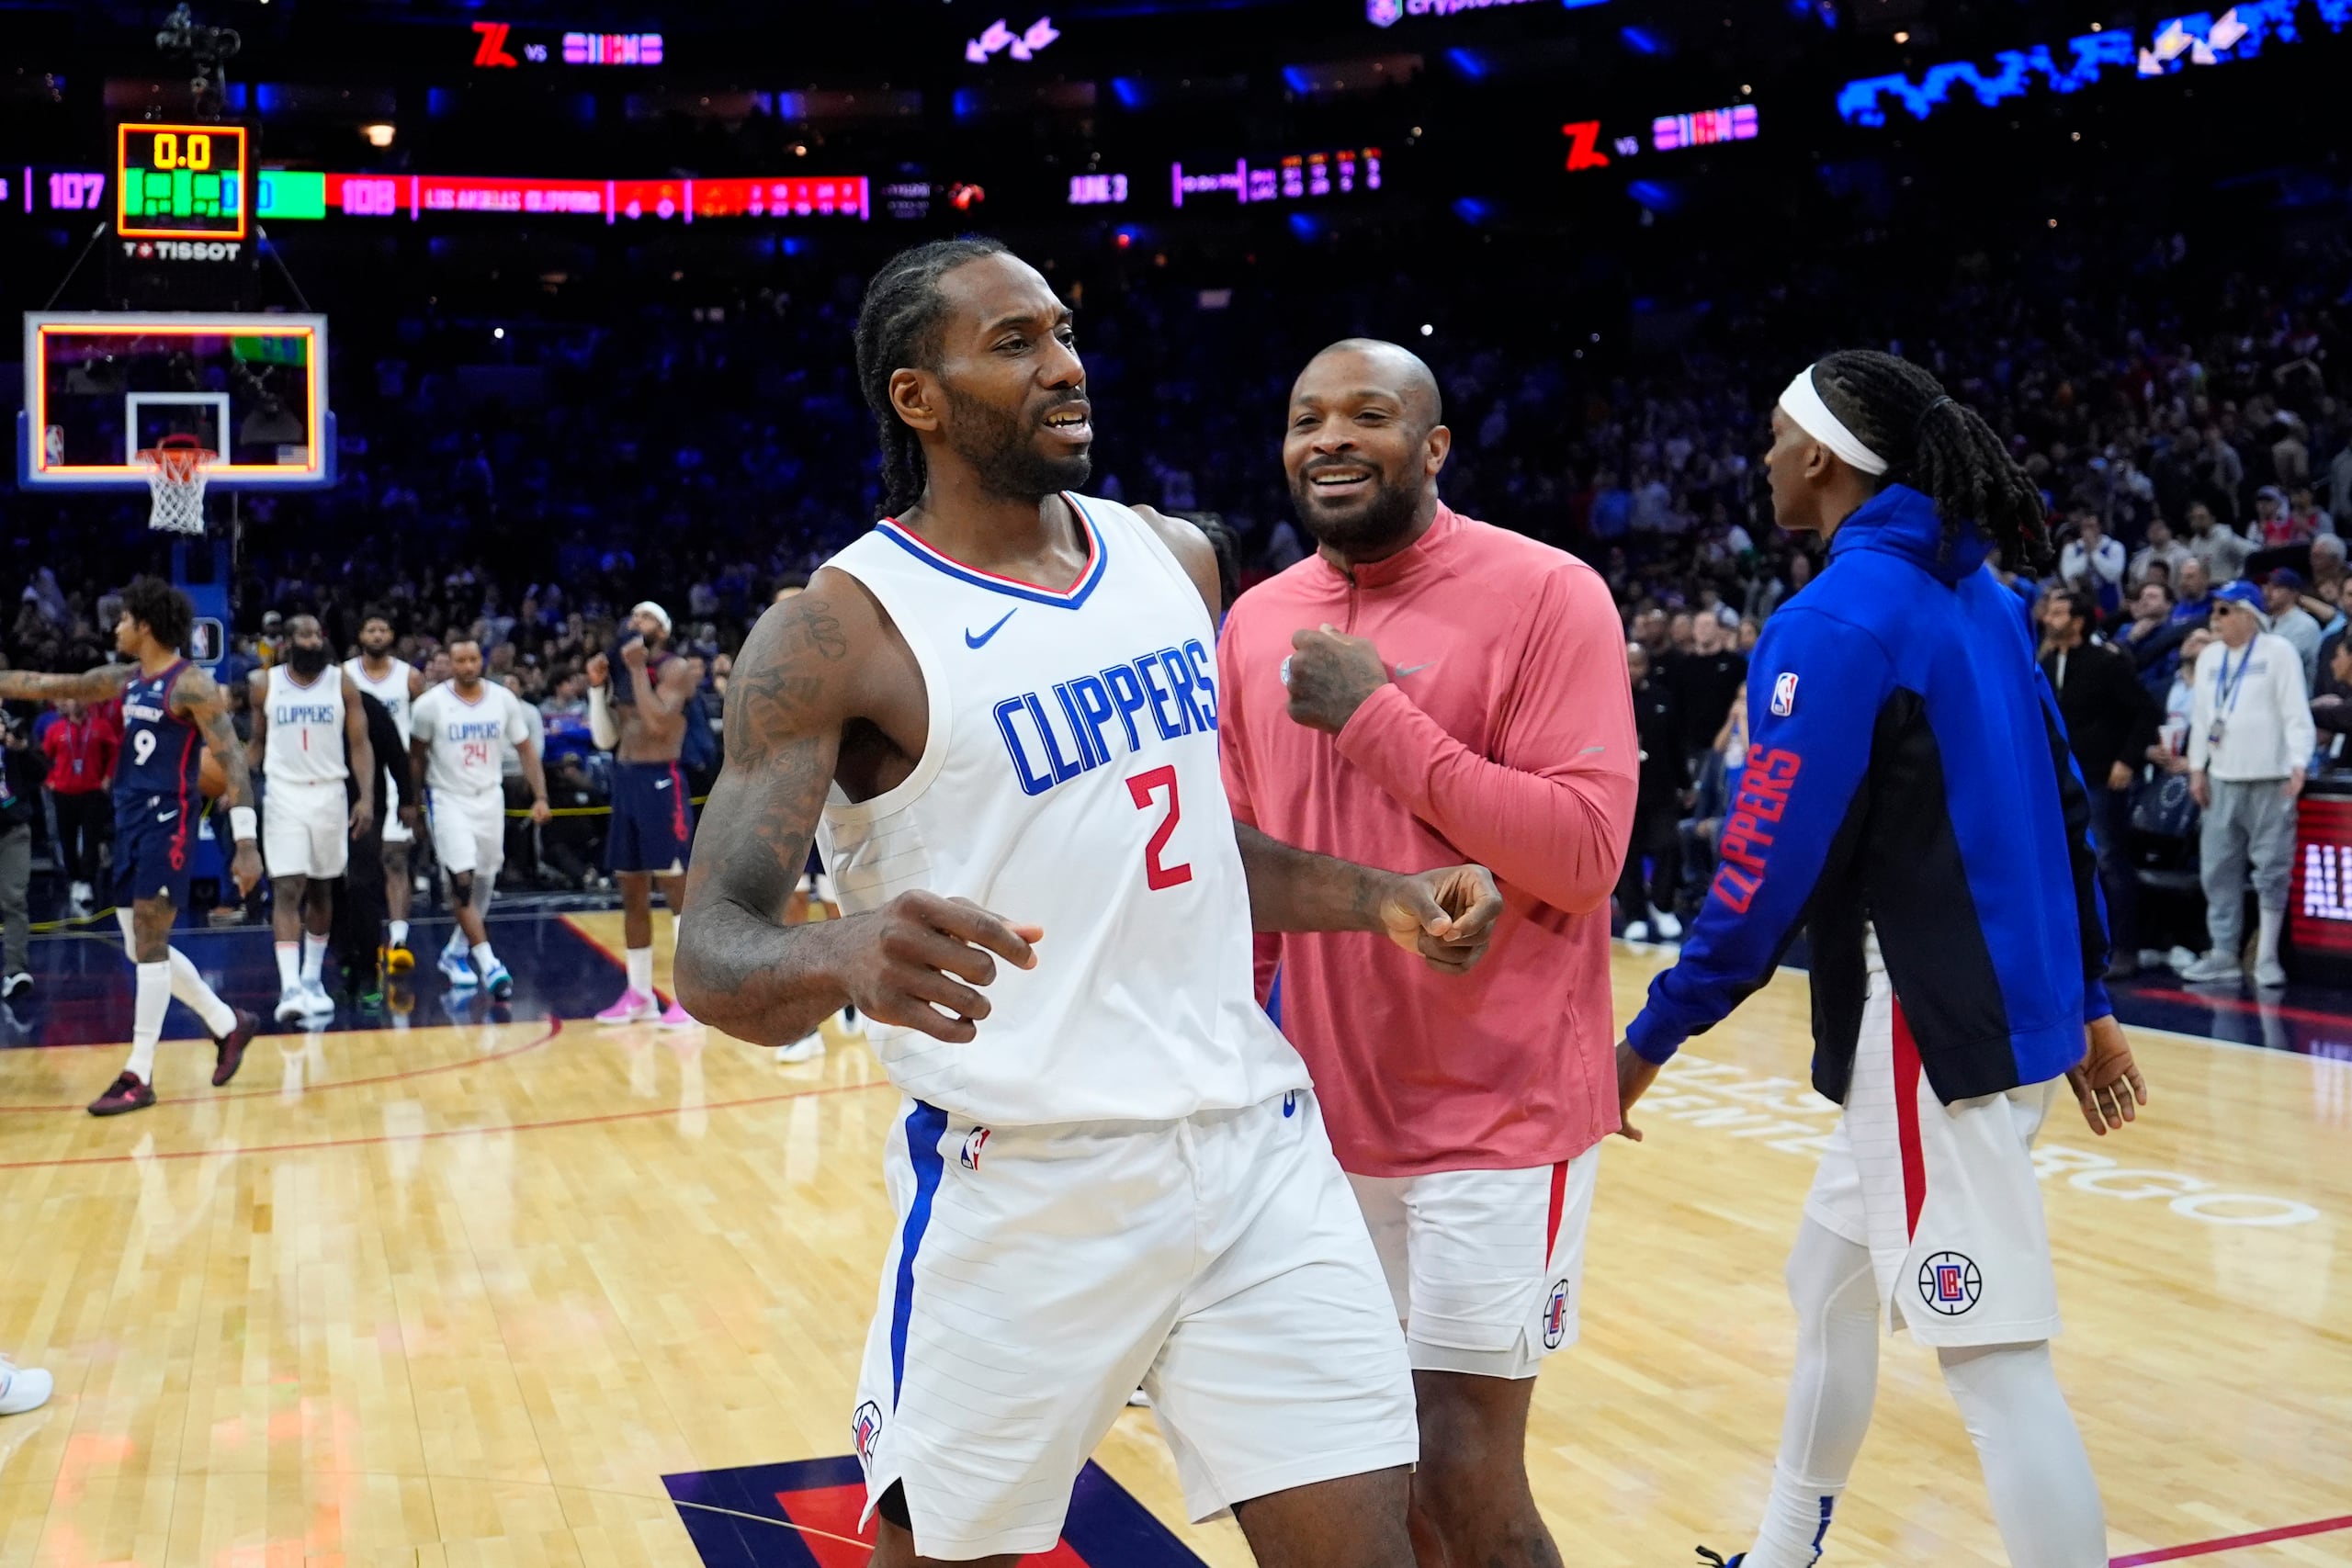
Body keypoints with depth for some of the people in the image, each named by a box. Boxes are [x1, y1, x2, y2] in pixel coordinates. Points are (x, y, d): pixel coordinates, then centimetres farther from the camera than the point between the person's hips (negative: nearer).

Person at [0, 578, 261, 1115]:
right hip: (129, 819, 9)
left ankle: (139, 1076, -1)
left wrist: (246, 841, -23)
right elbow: (47, 685, 20)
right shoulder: (125, 680, 13)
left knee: (149, 947, -6)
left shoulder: (191, 684, -12)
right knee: (142, 947, 12)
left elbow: (232, 760, -17)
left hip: (168, 820, -9)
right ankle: (228, 1024, 26)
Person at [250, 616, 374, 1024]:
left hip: (330, 793, 2)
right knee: (287, 890, -10)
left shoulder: (342, 683, 1)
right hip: (283, 794, -2)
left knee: (321, 891, 11)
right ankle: (290, 988, -15)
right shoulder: (264, 684, 1)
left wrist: (367, 798, -11)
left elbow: (359, 744, 0)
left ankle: (312, 979, 25)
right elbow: (255, 742, 9)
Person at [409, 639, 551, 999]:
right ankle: (487, 963, -17)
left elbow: (526, 749, 4)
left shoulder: (503, 699, -1)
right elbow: (416, 755, 3)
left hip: (490, 799, 4)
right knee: (462, 882, -15)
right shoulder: (431, 704, -8)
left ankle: (455, 953, 30)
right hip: (448, 801, -4)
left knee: (484, 885, 10)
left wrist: (540, 797, -4)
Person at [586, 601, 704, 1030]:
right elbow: (605, 739, 12)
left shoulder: (676, 668, -7)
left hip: (661, 781, -8)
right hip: (625, 781, 8)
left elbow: (658, 723, -22)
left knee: (676, 888, -7)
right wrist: (598, 686, 3)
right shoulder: (624, 671, 15)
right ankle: (639, 994, 19)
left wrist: (638, 669, -18)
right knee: (632, 893, 11)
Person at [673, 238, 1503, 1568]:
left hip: (1256, 1143, 5)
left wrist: (1385, 898, 5)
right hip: (1022, 1184, -4)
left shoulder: (1176, 558, 8)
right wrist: (848, 956, -39)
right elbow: (715, 949, -16)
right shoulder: (842, 629, -10)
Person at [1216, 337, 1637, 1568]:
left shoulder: (1546, 594, -10)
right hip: (1328, 1110, 6)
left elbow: (1584, 852, -18)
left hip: (1498, 1113, -5)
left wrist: (1378, 719, -19)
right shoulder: (1257, 621, 8)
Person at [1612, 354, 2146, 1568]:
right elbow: (2061, 805, 15)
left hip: (1934, 1033, -10)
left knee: (1996, 1364, -4)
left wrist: (1653, 1037, -9)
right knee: (1828, 1284, 21)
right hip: (2011, 1006, 10)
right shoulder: (1975, 591, 11)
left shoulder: (1836, 620, -15)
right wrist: (2085, 999, 22)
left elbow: (1772, 865, -17)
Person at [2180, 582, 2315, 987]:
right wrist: (2196, 769, 12)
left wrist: (2299, 764, -19)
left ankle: (2267, 958, 6)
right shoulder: (2210, 657, 14)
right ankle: (2224, 955, 12)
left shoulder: (2279, 651, -4)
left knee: (2271, 869, -1)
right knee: (2218, 870, 6)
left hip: (2269, 779, -6)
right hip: (2222, 779, 6)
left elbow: (2296, 712, -9)